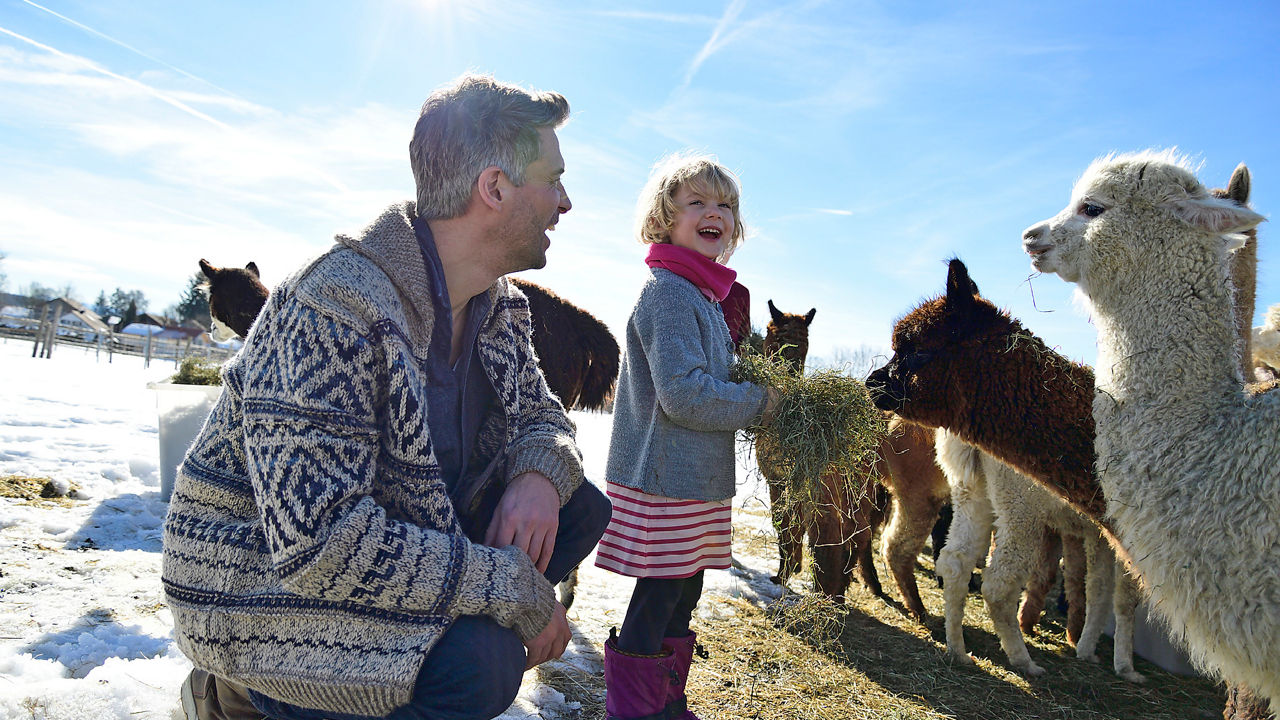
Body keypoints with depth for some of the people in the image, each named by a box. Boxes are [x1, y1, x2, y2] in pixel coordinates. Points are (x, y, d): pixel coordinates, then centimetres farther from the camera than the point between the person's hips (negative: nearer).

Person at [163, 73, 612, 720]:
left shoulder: (499, 306, -1)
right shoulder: (335, 304, -28)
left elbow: (543, 417, 10)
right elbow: (319, 541, -33)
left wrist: (540, 475, -16)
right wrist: (520, 592, -27)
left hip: (400, 539, 8)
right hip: (260, 579, -7)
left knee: (582, 508, -4)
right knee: (482, 660, -30)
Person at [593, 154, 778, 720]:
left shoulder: (701, 293, 17)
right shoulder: (667, 290, -15)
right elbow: (685, 396, -23)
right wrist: (761, 402, -11)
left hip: (697, 482, 10)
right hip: (665, 482, -10)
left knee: (682, 598, 19)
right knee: (656, 602, 0)